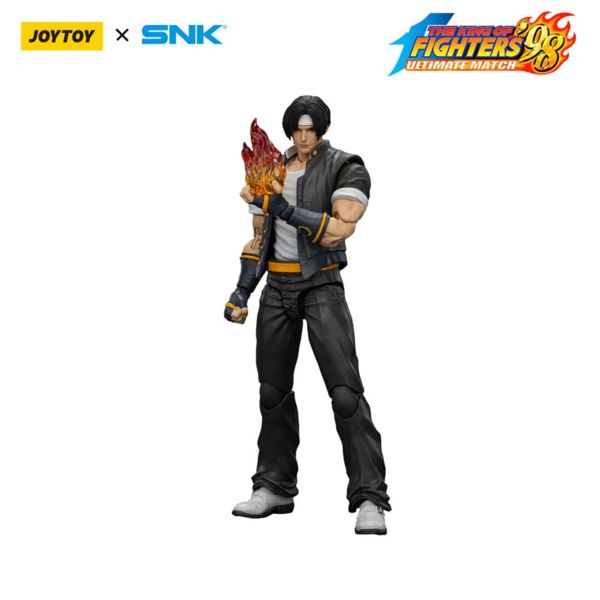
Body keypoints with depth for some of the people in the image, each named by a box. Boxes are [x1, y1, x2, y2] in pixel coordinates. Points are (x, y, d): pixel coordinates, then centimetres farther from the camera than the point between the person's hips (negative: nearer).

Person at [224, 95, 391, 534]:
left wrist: (286, 210, -29)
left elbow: (338, 230, -20)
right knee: (273, 390, 11)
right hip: (277, 288, 6)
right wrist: (240, 294, 12)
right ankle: (275, 487, 24)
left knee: (345, 390, -13)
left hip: (321, 287, -6)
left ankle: (370, 499, -12)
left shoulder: (346, 169, -5)